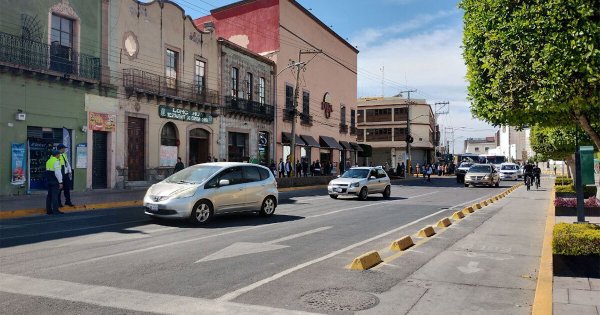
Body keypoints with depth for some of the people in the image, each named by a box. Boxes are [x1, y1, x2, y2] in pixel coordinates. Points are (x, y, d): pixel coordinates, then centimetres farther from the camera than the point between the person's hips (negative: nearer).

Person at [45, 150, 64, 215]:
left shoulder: (48, 161, 15)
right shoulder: (56, 161, -13)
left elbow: (47, 171, 19)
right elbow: (58, 173, -19)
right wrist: (60, 182, -17)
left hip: (48, 180, 9)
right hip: (55, 181, -9)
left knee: (49, 195, 13)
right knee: (55, 195, -7)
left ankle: (48, 210, 17)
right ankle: (55, 210, -8)